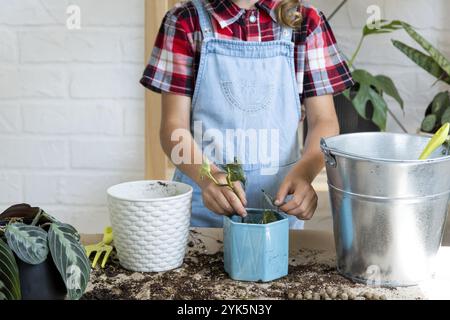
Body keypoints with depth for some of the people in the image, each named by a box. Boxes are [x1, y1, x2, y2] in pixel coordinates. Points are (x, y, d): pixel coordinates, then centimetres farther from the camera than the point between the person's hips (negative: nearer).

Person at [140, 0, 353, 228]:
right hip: (202, 204, 0)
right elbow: (174, 124, -8)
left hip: (280, 202, 1)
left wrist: (303, 173, -22)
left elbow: (323, 120, -2)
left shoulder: (306, 23, -1)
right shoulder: (186, 21, -4)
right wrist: (206, 175, -27)